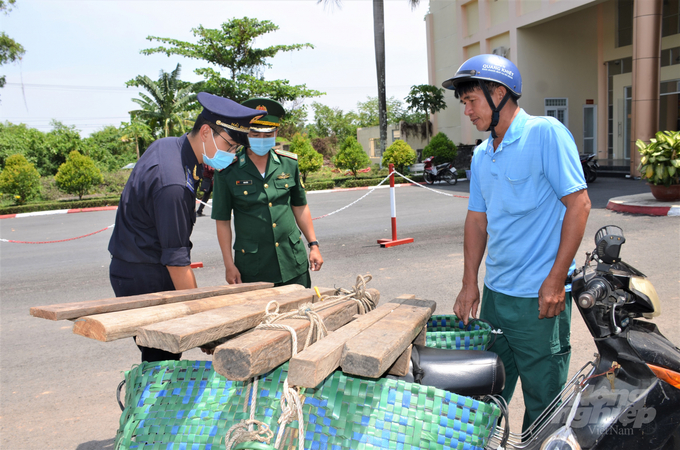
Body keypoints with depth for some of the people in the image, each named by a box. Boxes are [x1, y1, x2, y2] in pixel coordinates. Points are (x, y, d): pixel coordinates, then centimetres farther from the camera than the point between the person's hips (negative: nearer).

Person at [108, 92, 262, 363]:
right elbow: (176, 258, -24)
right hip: (146, 280, -10)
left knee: (164, 357, 12)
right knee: (162, 360, -3)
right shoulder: (173, 183, -27)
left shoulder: (167, 145, 4)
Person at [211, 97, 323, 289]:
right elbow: (222, 221, -2)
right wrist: (229, 265, -3)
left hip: (293, 261, 3)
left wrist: (313, 245, 10)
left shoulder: (289, 163, 3)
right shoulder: (228, 172, -7)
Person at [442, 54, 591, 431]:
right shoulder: (481, 156, 10)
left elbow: (579, 204, -14)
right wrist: (469, 284, 7)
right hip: (494, 293, 7)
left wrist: (556, 279, -16)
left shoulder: (546, 134, -11)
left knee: (543, 401, 9)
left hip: (539, 298, -6)